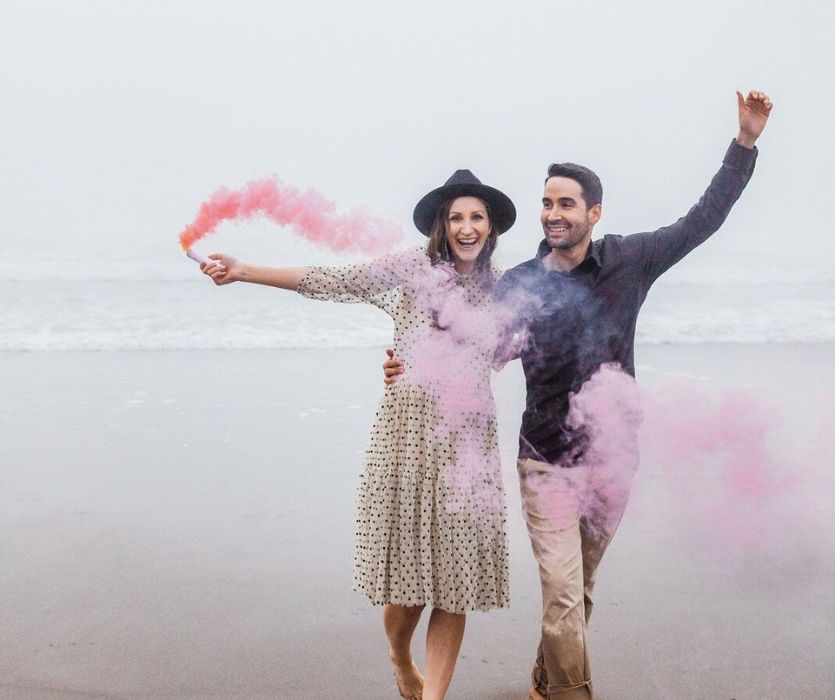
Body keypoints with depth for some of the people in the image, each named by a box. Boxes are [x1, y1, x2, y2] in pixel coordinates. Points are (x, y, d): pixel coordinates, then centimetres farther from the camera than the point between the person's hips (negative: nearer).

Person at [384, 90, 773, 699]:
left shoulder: (628, 261, -2)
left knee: (579, 589, 15)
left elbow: (703, 220, 2)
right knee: (563, 593, -5)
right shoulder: (521, 283, -5)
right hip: (547, 461, -1)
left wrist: (747, 141, -2)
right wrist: (416, 368, -17)